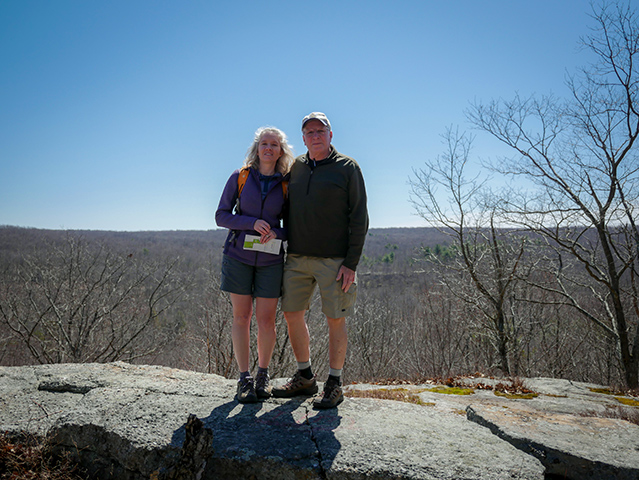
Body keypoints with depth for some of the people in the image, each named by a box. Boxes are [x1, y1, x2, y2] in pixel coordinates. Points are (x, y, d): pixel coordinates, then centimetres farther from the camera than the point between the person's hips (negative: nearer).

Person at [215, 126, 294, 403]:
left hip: (270, 259, 0)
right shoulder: (240, 177, 1)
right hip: (238, 255, 0)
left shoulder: (286, 185, 3)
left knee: (266, 319, 2)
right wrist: (252, 222, -16)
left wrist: (276, 233, -14)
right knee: (241, 316, 3)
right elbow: (221, 216, -1)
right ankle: (244, 378, 14)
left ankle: (263, 375, 22)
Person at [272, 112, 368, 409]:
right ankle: (304, 378, 24)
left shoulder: (347, 167, -2)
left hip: (334, 260, -5)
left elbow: (359, 218, -6)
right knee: (292, 314, 7)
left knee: (336, 320, 1)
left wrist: (351, 263, -12)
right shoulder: (296, 167, 11)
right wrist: (283, 250, 13)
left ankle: (334, 385, 16)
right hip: (297, 258, 5)